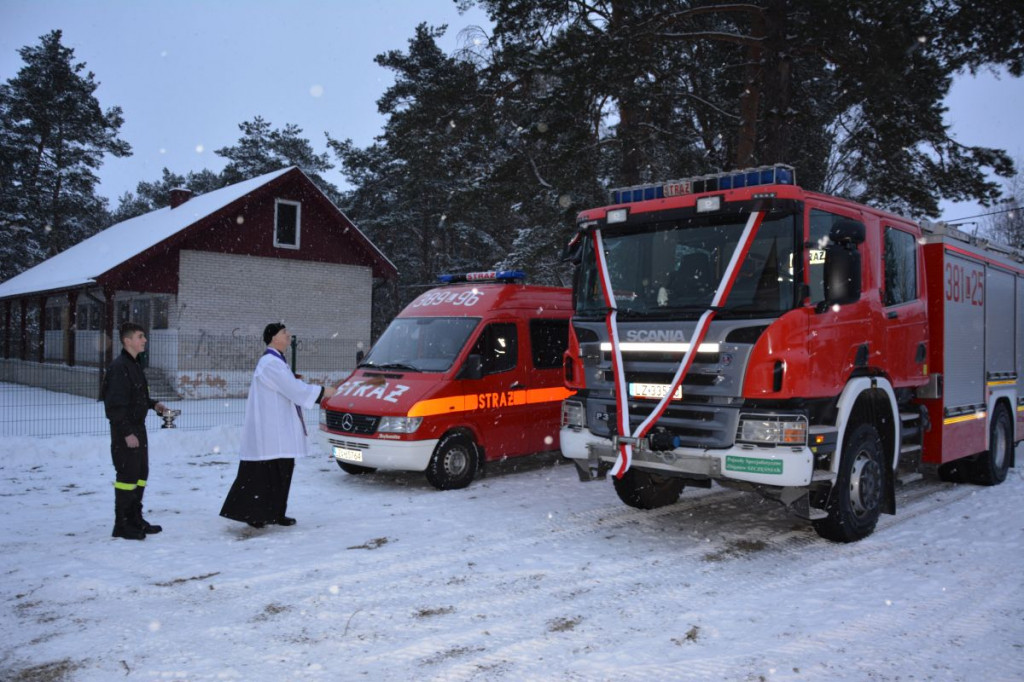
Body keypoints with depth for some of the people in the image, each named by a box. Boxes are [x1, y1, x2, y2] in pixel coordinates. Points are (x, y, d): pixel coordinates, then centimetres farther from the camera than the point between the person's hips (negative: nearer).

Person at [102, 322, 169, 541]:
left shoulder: (135, 365, 14)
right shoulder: (119, 367, -17)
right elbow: (116, 404, -21)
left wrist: (153, 404, 8)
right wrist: (127, 433, -23)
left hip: (138, 427, 10)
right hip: (125, 430, -10)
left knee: (141, 473, 15)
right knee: (127, 475, -5)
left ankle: (135, 518, 25)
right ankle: (121, 525, 5)